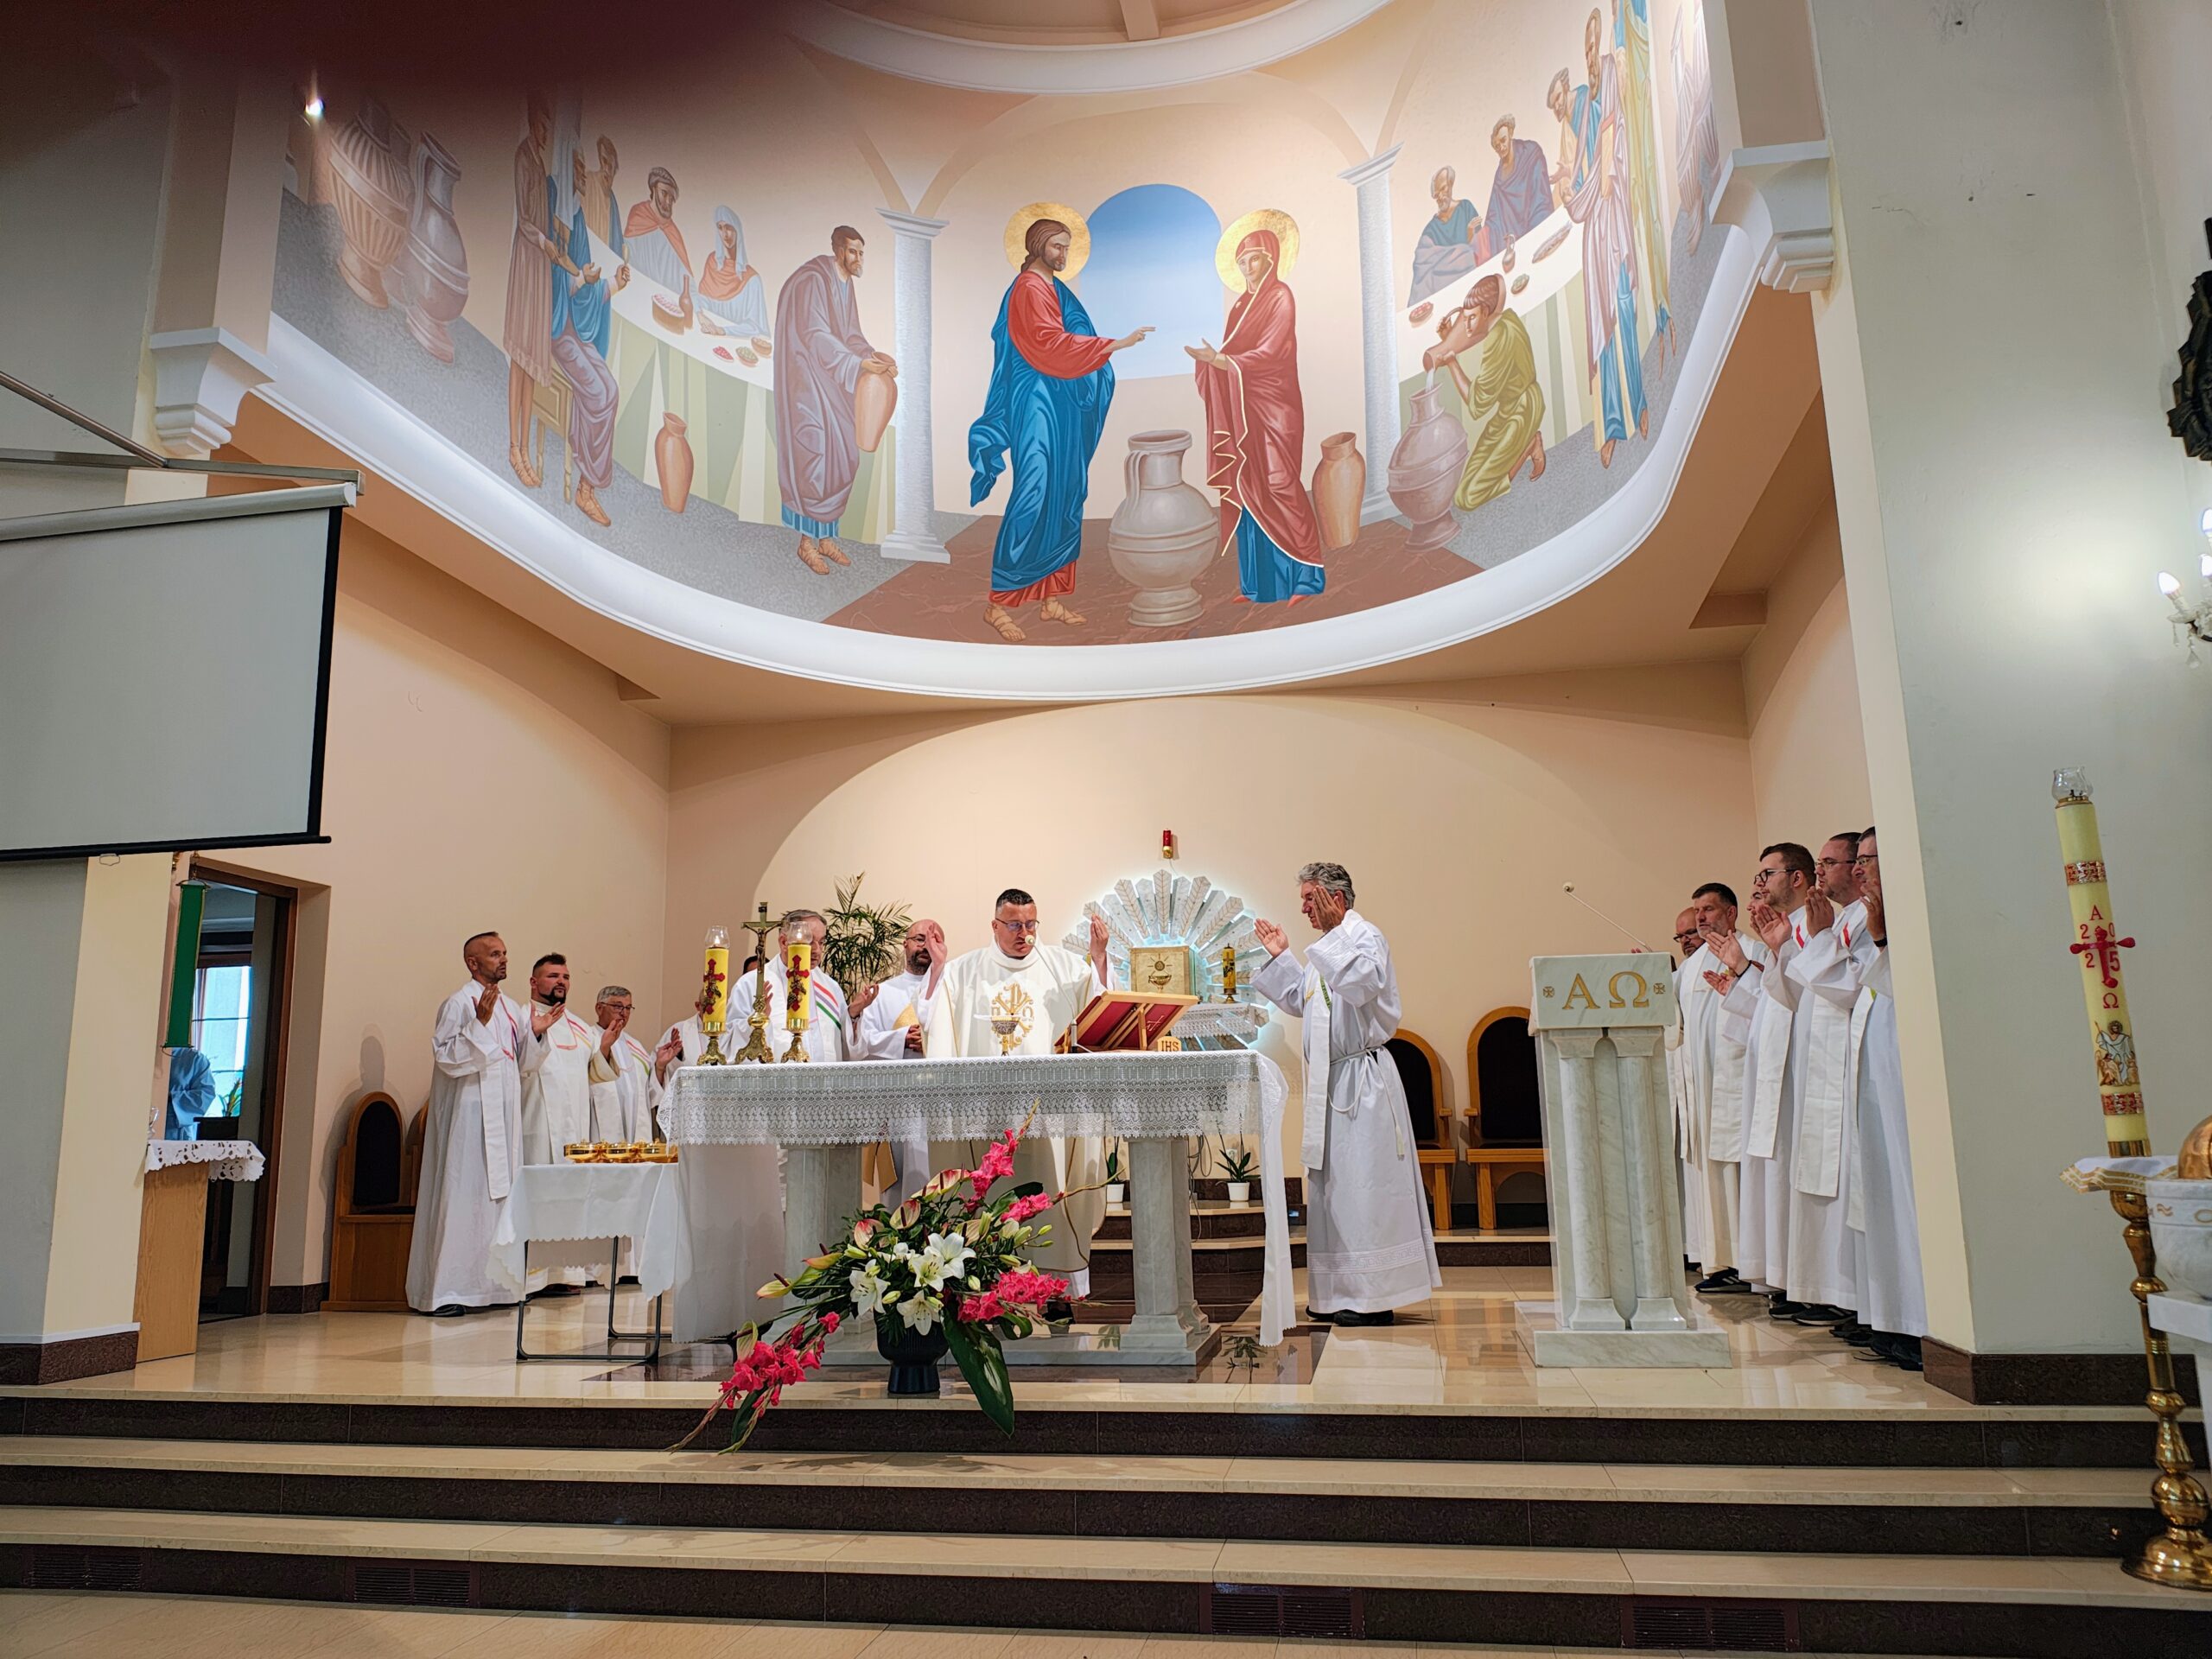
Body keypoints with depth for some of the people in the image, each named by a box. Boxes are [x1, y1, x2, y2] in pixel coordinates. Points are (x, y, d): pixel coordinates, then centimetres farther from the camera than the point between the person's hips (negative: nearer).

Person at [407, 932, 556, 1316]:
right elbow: (446, 1057, -16)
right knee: (462, 1195, -8)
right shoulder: (459, 1003, -7)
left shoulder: (511, 1008, 16)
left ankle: (494, 1283, 14)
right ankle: (445, 1291, -3)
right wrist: (480, 1023, -24)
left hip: (505, 1117, 8)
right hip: (469, 1115, -8)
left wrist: (536, 1033, 4)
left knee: (501, 1195, 8)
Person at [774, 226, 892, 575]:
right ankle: (807, 543, 2)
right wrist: (858, 364, -27)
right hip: (808, 382, -9)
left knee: (841, 457, 8)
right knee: (813, 456, -6)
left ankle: (826, 537, 18)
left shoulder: (846, 284, 10)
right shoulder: (811, 281, -16)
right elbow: (814, 336, -22)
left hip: (832, 384, 9)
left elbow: (850, 335, 11)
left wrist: (874, 355, -8)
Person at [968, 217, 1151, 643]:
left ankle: (1051, 598, 12)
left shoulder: (1056, 289, 19)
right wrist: (1116, 344, -25)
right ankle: (998, 602, -6)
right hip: (1038, 405, -10)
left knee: (1066, 496, 7)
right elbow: (1051, 343, -23)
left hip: (1063, 407, 10)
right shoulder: (1029, 289, -10)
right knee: (1033, 497, -12)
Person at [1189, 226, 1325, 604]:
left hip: (1274, 404, -7)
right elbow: (1233, 355, 12)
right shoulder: (1242, 303, 17)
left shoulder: (1280, 297, -6)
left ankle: (1304, 575, -4)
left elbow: (1268, 353, -16)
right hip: (1244, 406, 7)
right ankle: (1258, 582, 8)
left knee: (1277, 484, -11)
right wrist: (1213, 357, -8)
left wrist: (1221, 360, -25)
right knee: (1247, 488, 4)